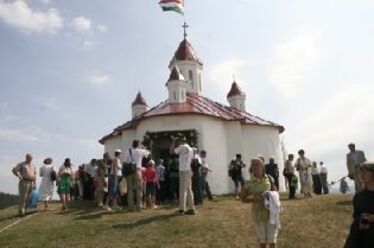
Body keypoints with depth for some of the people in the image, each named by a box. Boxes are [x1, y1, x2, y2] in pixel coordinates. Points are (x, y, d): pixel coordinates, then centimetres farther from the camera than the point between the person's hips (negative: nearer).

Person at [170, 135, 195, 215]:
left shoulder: (182, 146, -8)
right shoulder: (190, 148, 18)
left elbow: (172, 151, -8)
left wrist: (173, 141, 0)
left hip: (184, 171, -8)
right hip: (189, 170, 8)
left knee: (183, 190, -6)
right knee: (188, 190, 9)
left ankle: (182, 208, -6)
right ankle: (191, 208, 10)